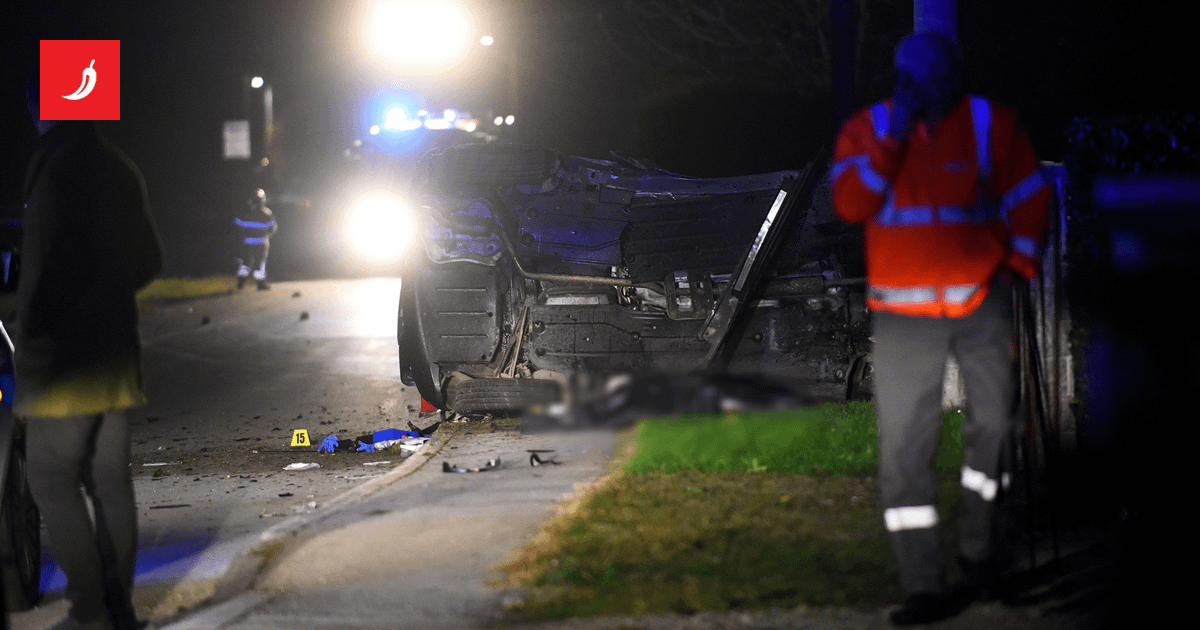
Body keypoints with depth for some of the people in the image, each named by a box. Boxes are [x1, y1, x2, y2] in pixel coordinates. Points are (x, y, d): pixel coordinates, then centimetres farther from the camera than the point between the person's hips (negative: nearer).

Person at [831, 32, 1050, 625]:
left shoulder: (990, 124, 2)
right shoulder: (867, 129, 2)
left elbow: (1029, 195, 9)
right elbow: (850, 204, -11)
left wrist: (1020, 261, 0)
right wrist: (893, 140, -17)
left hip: (982, 303, 0)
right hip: (903, 311, 0)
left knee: (994, 422, -1)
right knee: (903, 448, -5)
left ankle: (977, 550, 20)